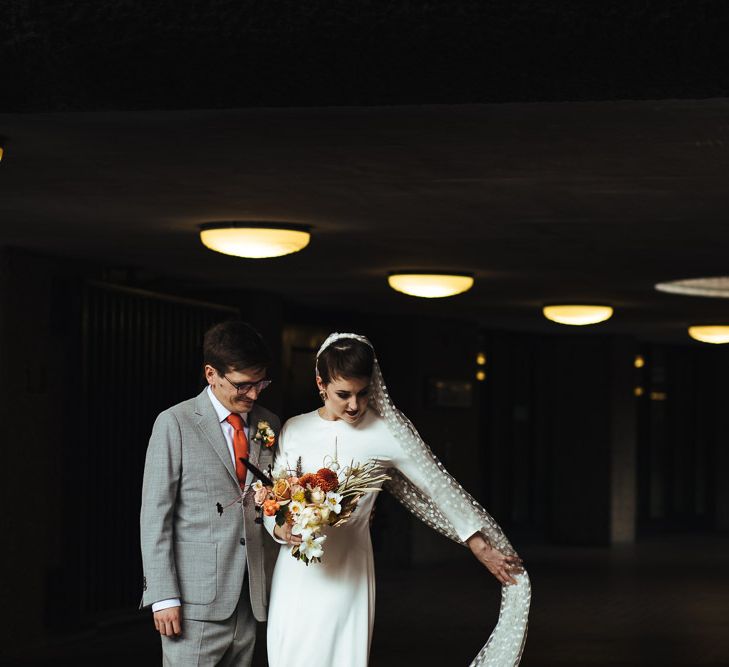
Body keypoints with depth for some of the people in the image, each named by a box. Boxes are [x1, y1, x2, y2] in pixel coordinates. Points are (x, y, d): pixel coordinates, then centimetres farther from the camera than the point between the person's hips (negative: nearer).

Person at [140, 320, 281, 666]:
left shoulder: (269, 425, 12)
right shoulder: (175, 424, -3)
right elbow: (154, 515, -5)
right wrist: (163, 596, -11)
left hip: (249, 600, 5)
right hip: (195, 603, -5)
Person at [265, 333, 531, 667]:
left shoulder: (385, 434, -5)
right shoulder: (294, 430, 5)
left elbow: (439, 487, 3)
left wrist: (481, 547, 6)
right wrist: (281, 529, -13)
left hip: (345, 574, -3)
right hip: (294, 573, 3)